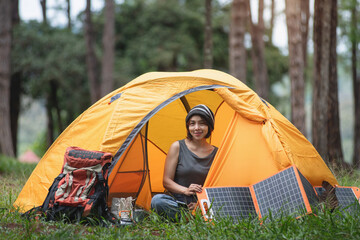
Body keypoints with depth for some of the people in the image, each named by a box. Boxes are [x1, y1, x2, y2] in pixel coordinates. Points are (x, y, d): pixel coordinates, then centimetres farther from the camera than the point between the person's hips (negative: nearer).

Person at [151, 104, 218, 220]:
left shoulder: (215, 153, 7)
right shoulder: (177, 147, 2)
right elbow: (166, 181, -1)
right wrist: (185, 190, -20)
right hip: (177, 201, 0)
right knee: (157, 201, -36)